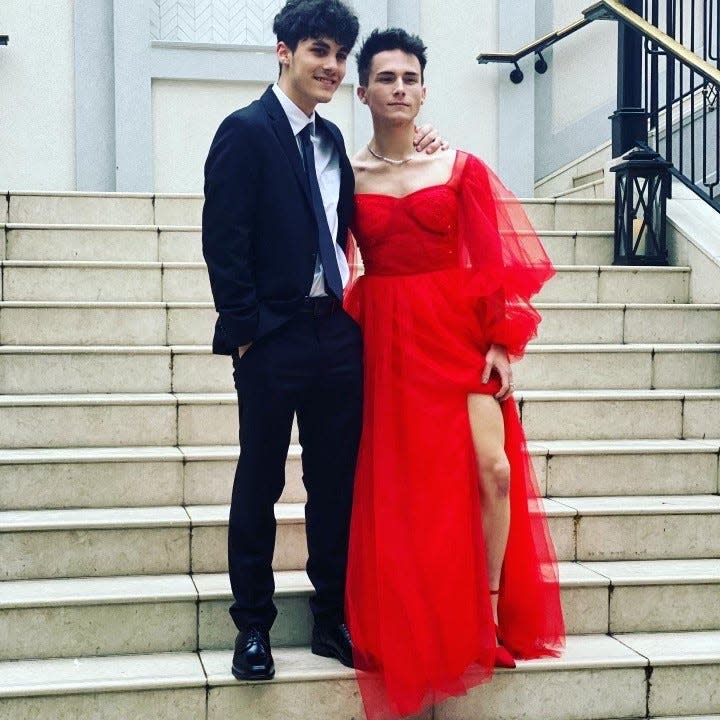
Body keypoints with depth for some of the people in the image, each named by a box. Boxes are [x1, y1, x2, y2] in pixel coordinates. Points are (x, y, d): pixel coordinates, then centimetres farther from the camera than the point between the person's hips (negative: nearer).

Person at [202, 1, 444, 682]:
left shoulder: (331, 138, 15)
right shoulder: (245, 131, -7)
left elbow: (345, 223, 12)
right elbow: (223, 242, -11)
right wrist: (245, 331, -13)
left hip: (337, 332, 7)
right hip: (274, 338, -6)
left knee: (336, 483, 11)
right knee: (260, 484, 6)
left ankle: (332, 619, 23)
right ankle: (253, 625, 19)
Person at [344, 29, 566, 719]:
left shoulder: (461, 167, 4)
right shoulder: (347, 174, 4)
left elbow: (490, 259, 0)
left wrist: (501, 342, -7)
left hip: (458, 331, 0)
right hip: (385, 341, 0)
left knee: (494, 469, -10)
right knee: (400, 483, 4)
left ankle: (490, 615, 8)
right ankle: (408, 630, 19)